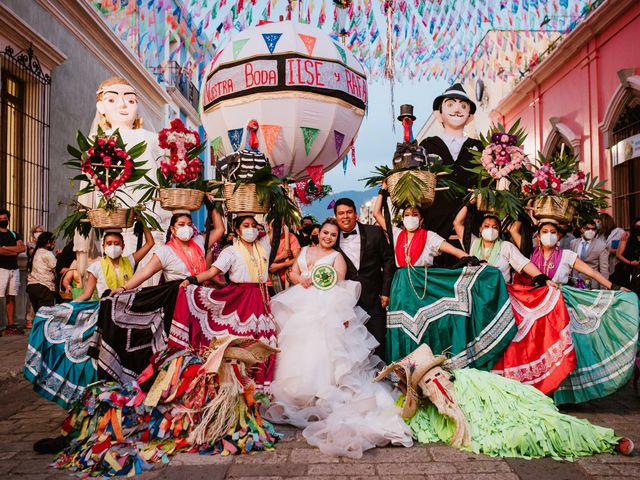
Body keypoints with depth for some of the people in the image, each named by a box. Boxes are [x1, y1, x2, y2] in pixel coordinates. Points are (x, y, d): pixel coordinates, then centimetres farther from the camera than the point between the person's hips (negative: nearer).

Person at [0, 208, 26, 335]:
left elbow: (22, 248, 1)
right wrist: (15, 251, -3)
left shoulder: (15, 234, 16)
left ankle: (11, 325, 10)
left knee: (11, 297, 7)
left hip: (14, 269, 5)